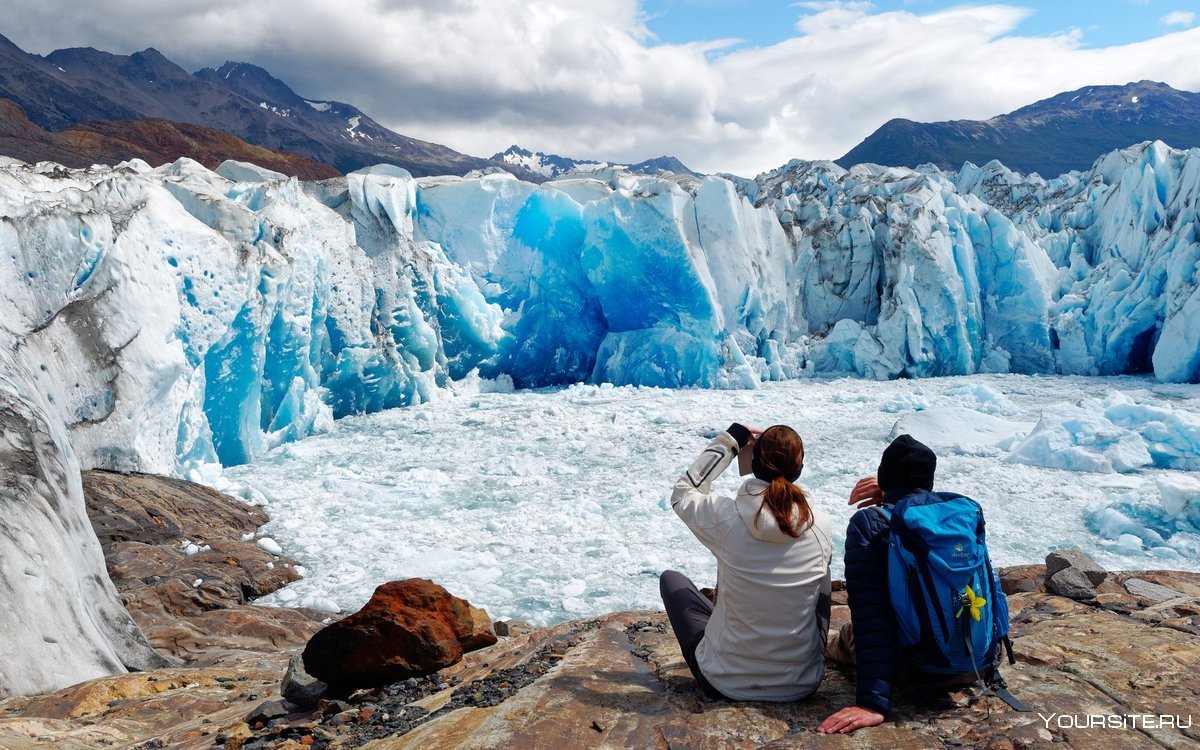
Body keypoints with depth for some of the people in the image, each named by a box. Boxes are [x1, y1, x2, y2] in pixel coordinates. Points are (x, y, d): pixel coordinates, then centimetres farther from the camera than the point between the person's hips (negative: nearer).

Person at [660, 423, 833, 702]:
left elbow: (682, 493, 5)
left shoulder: (725, 515, -18)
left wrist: (725, 443, 5)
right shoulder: (821, 525, -11)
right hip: (802, 686, 2)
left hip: (725, 685, -2)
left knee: (671, 579, 20)